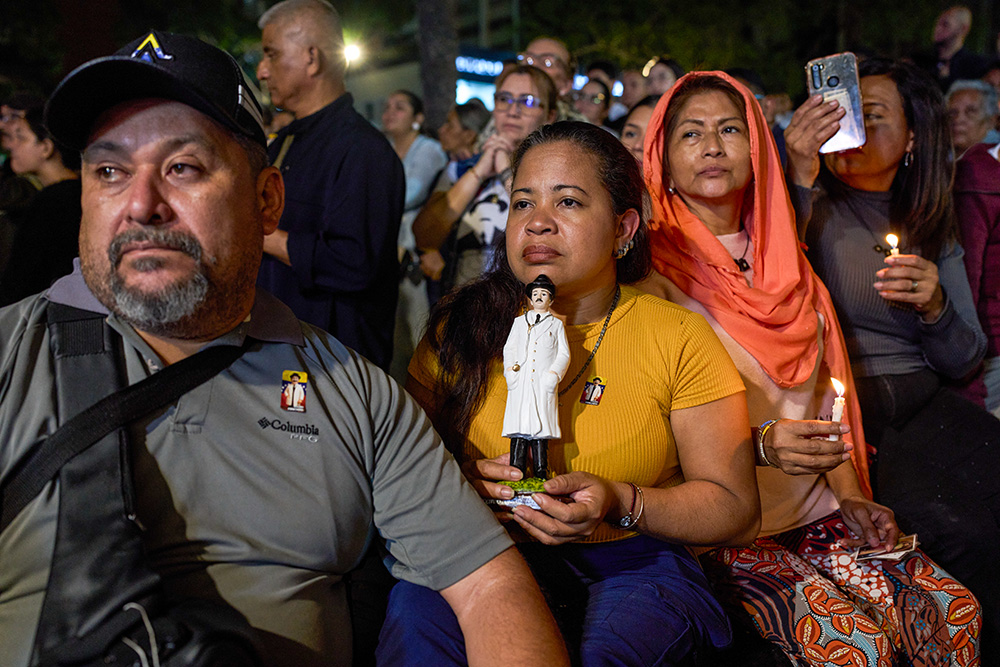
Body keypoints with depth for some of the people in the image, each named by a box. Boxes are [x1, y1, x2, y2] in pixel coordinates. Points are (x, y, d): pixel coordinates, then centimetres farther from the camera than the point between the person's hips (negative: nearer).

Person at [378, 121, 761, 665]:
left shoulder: (679, 338, -3)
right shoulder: (461, 326, 2)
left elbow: (736, 511, -1)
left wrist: (620, 503, -19)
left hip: (632, 563, -1)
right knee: (415, 610, -29)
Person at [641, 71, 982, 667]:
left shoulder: (784, 260, 13)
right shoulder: (654, 267, -6)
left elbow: (821, 397, 16)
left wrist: (850, 497, 4)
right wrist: (758, 446, -26)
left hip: (816, 514, 6)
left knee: (955, 612, -10)